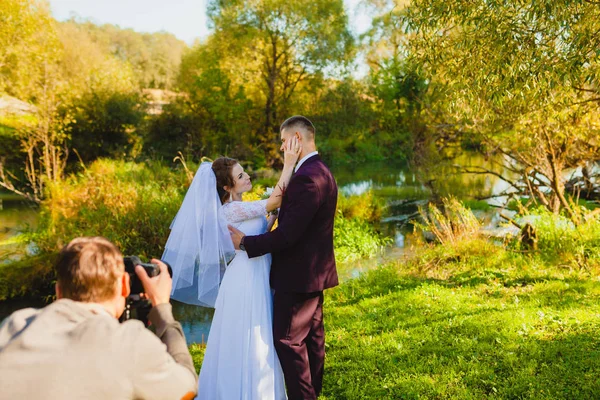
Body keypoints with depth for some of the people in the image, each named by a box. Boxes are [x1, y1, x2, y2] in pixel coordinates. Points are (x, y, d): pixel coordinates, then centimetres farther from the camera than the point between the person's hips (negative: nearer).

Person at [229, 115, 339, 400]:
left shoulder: (307, 177, -22)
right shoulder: (320, 172, 10)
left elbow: (287, 234, -24)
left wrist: (246, 243, -14)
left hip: (298, 275, -10)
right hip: (314, 271, 10)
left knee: (288, 339, 0)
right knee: (312, 337, 17)